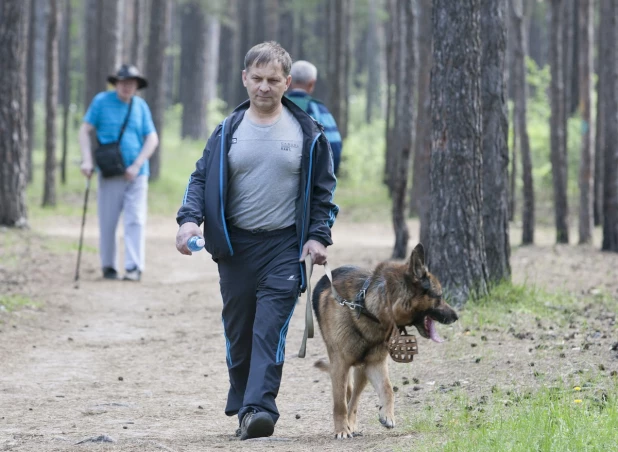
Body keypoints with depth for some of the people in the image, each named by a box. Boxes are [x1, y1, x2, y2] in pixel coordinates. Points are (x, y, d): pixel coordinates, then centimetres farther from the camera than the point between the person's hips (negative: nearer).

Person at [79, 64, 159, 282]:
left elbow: (152, 139, 5)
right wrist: (87, 160, -9)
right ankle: (108, 267, 12)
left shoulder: (140, 106, 7)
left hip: (136, 174, 1)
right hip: (110, 174, -1)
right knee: (107, 222, 1)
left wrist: (136, 165, -6)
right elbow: (85, 131, 3)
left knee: (136, 220, -7)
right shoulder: (102, 101, 2)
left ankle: (134, 267, -9)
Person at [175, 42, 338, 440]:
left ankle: (259, 407, -20)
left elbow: (323, 190, 9)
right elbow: (202, 179, 7)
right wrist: (190, 219, -10)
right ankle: (241, 408, 23)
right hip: (235, 245, 2)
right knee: (238, 331, 9)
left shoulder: (307, 134, 3)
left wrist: (319, 236, -2)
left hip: (284, 246, -2)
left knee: (271, 329, -14)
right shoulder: (228, 131, 5)